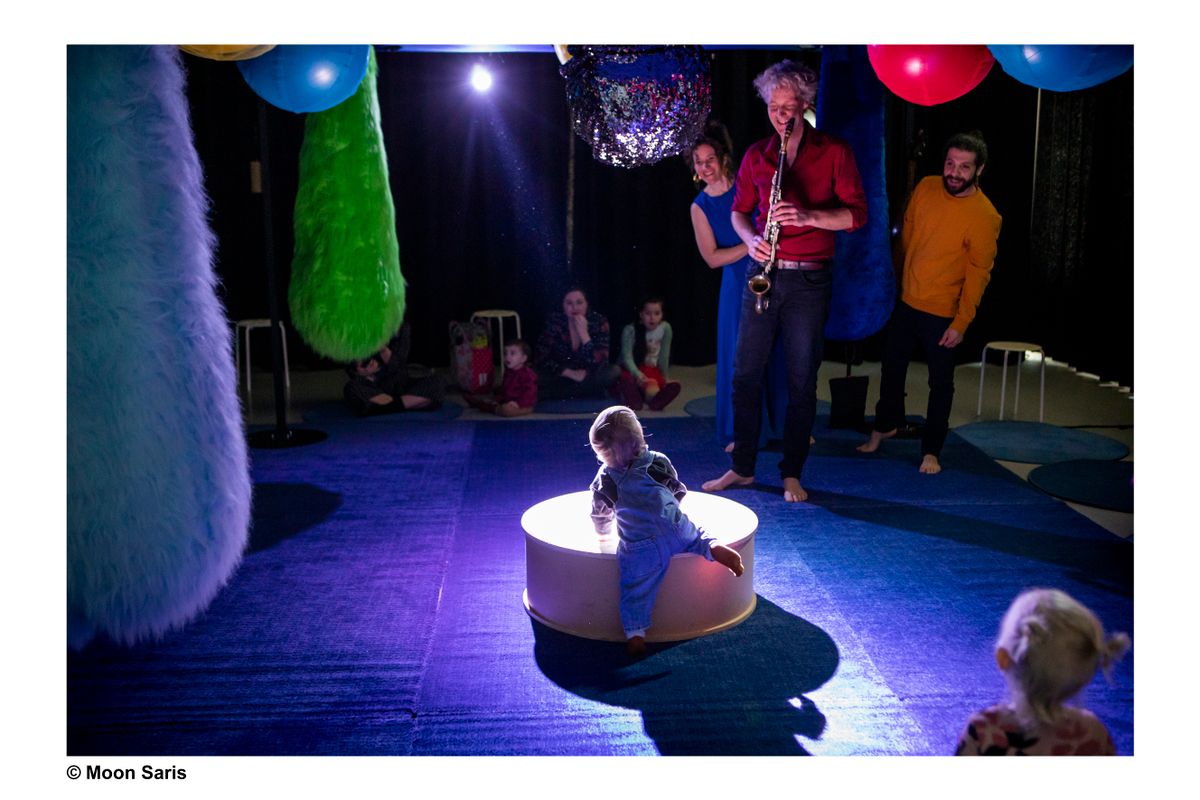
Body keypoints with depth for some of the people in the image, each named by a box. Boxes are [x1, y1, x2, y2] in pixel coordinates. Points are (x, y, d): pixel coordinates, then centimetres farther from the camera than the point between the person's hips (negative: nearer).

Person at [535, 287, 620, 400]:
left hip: (589, 377, 1)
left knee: (615, 371, -29)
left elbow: (599, 363, -22)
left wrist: (584, 333, -29)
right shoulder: (554, 322, -13)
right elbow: (542, 359, -14)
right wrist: (571, 374, -20)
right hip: (561, 377, -1)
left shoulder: (598, 322, -13)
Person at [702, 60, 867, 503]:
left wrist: (808, 216, -22)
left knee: (802, 380, 2)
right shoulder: (756, 155, 9)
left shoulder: (834, 152, -1)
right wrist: (750, 239, -5)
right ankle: (742, 467, 18)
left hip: (809, 281, -3)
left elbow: (857, 214, -5)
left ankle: (792, 474, 14)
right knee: (746, 373, 5)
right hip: (763, 273, 3)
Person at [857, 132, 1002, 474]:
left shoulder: (985, 216, -17)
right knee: (891, 368, 19)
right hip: (904, 301, 5)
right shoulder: (926, 188, -3)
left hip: (943, 314, -5)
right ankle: (885, 425, 41)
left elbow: (978, 273, -15)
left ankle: (931, 450, 19)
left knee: (940, 383, 5)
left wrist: (961, 323, -17)